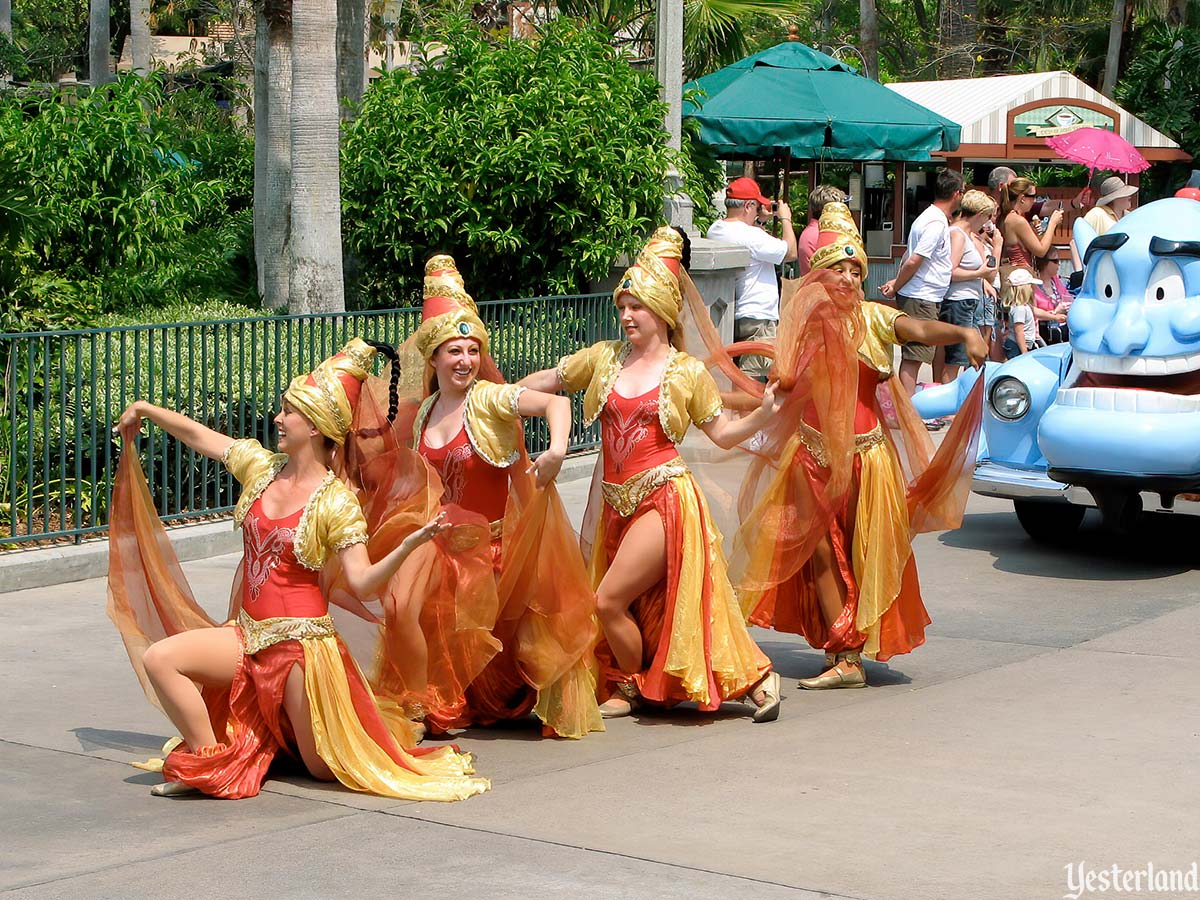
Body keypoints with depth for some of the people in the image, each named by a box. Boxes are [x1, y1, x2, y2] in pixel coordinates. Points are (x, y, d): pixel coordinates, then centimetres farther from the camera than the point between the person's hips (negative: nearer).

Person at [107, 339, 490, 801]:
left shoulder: (336, 501, -13)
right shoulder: (261, 468, 3)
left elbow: (362, 582, -19)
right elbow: (200, 436, 17)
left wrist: (410, 543, -34)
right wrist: (144, 409, 26)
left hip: (301, 638, -6)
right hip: (249, 636, 6)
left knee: (325, 770, -3)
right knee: (159, 658, -15)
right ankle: (209, 761, 0)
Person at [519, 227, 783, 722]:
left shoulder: (687, 373, -1)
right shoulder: (605, 358, 7)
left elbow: (722, 433, 3)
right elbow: (547, 380, 16)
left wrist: (764, 412, -11)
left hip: (663, 497, -5)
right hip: (618, 501, 5)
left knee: (609, 599, -9)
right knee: (629, 605, 10)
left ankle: (631, 686, 15)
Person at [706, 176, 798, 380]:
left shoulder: (715, 230, 8)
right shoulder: (751, 236, -20)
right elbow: (790, 252, -12)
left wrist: (758, 220, 21)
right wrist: (786, 219, 1)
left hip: (730, 317, 10)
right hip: (756, 320, -10)